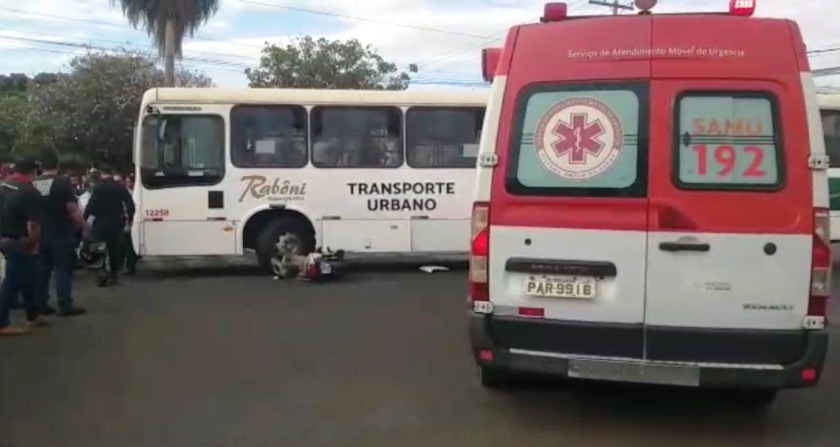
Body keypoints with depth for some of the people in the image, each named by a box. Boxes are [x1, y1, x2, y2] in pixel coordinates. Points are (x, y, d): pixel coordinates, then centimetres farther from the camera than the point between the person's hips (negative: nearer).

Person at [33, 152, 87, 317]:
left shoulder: (34, 184, 6)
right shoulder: (62, 182, -12)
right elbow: (72, 207, -16)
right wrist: (81, 222, 1)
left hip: (40, 234, 6)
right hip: (61, 234, -6)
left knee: (40, 271, 11)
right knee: (63, 270, -2)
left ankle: (40, 305, 14)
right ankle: (65, 306, -3)